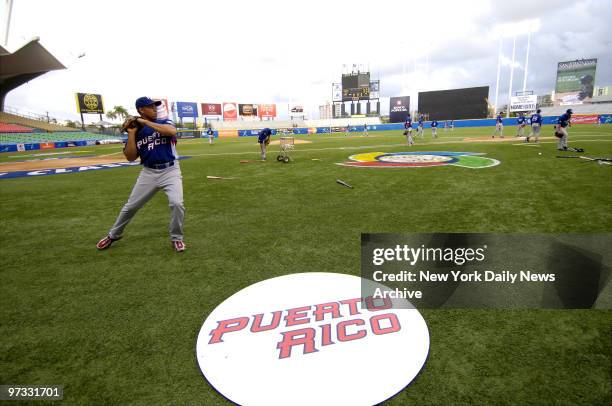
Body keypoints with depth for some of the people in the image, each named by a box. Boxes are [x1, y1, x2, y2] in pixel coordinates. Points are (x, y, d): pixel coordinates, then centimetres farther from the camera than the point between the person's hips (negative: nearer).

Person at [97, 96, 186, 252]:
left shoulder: (165, 123, 1)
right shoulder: (136, 130, 6)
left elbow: (172, 131, -25)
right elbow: (130, 157, -2)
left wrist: (145, 122, -18)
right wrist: (131, 133, -8)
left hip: (170, 171, -2)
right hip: (148, 173, 2)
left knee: (177, 203, -21)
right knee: (130, 206, 10)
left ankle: (176, 238, 1)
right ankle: (114, 234, 35)